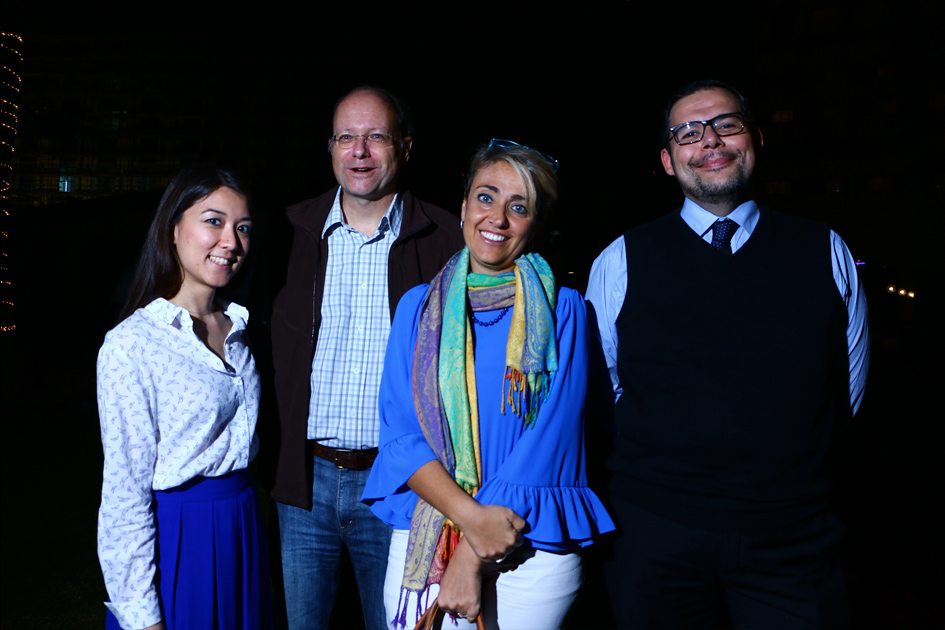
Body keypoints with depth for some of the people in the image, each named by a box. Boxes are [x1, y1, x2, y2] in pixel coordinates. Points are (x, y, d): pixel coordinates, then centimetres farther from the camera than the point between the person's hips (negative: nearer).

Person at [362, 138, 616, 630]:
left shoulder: (561, 312, -2)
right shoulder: (418, 307, 4)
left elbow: (549, 437, -10)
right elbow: (398, 431, -3)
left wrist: (473, 557, -14)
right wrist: (470, 515, -17)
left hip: (533, 548, -1)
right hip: (419, 538, 2)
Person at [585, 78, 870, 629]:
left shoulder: (826, 253, 4)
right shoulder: (621, 262, -1)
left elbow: (848, 388, 11)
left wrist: (786, 455, 9)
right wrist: (670, 456, 6)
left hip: (796, 536, 1)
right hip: (657, 533, 0)